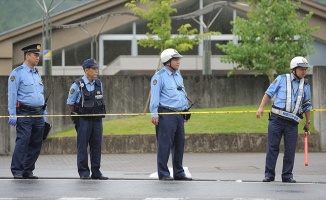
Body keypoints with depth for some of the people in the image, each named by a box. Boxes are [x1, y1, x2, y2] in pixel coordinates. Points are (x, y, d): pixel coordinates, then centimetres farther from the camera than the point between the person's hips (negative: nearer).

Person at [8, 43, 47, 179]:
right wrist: (12, 115, -14)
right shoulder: (17, 73, -4)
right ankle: (17, 171, -11)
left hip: (38, 115, 7)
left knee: (36, 144, 5)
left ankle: (28, 170, 12)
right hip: (24, 114, -7)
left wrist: (44, 115, 19)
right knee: (22, 142, -13)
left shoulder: (37, 74, 19)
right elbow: (12, 95, -8)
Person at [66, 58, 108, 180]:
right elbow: (70, 103, 0)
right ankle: (84, 172, 1)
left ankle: (96, 172, 11)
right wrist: (76, 116, 4)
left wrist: (100, 115, 15)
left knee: (96, 146, 6)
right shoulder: (77, 85, -7)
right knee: (82, 147, -2)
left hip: (97, 120, 5)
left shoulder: (99, 84, 9)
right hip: (83, 120, -5)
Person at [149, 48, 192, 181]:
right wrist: (154, 114, -16)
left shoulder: (178, 76, 19)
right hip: (166, 114, -8)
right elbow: (155, 96, -10)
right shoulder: (159, 77, -5)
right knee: (164, 144, -7)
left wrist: (186, 109, 20)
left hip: (179, 114, 8)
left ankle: (179, 173, 17)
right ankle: (163, 174, -3)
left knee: (179, 144, 10)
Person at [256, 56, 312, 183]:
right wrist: (261, 107, -6)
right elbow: (269, 93, 3)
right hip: (276, 119, -2)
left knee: (290, 150, 0)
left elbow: (307, 106, 19)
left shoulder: (305, 85, 12)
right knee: (272, 147, -2)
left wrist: (308, 122, 20)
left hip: (292, 122, 2)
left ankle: (287, 175, 10)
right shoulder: (282, 79, 3)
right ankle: (269, 175, 4)